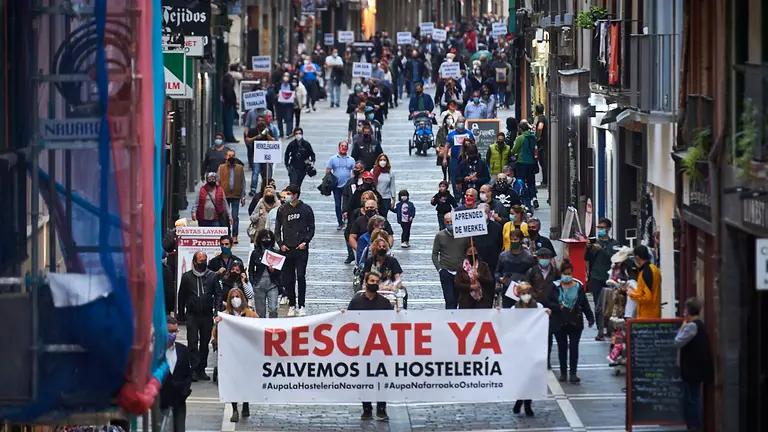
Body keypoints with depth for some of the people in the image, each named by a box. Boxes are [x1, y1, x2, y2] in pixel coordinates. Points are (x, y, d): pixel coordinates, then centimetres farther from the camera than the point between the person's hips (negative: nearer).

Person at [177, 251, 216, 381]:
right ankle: (194, 369, -5)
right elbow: (181, 296, 7)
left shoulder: (212, 276, 5)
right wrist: (181, 315, 4)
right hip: (192, 315, -1)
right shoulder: (187, 277, 4)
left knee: (205, 344, 6)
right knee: (193, 343, -5)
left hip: (207, 315, 1)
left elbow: (218, 295, 6)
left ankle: (201, 369, 13)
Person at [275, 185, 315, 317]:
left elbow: (311, 228, 6)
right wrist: (281, 244, -1)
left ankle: (301, 306, -2)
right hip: (286, 249, 2)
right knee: (288, 279, 2)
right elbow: (277, 229, 12)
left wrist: (305, 241, -7)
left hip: (301, 249, -2)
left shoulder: (306, 209, 3)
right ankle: (292, 305, 12)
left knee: (301, 276, -8)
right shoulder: (282, 210, 8)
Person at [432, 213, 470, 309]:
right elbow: (434, 254, 4)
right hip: (446, 272, -2)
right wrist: (439, 269, -6)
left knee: (456, 301, 8)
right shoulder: (440, 235, 1)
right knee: (449, 300, -11)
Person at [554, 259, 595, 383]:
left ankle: (573, 373, -1)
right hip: (560, 322, 0)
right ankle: (563, 373, 17)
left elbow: (585, 304, 6)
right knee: (562, 348, 8)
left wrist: (590, 318, 2)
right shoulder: (555, 287, -1)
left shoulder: (578, 287, 4)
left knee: (574, 348, -3)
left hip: (575, 322, 0)